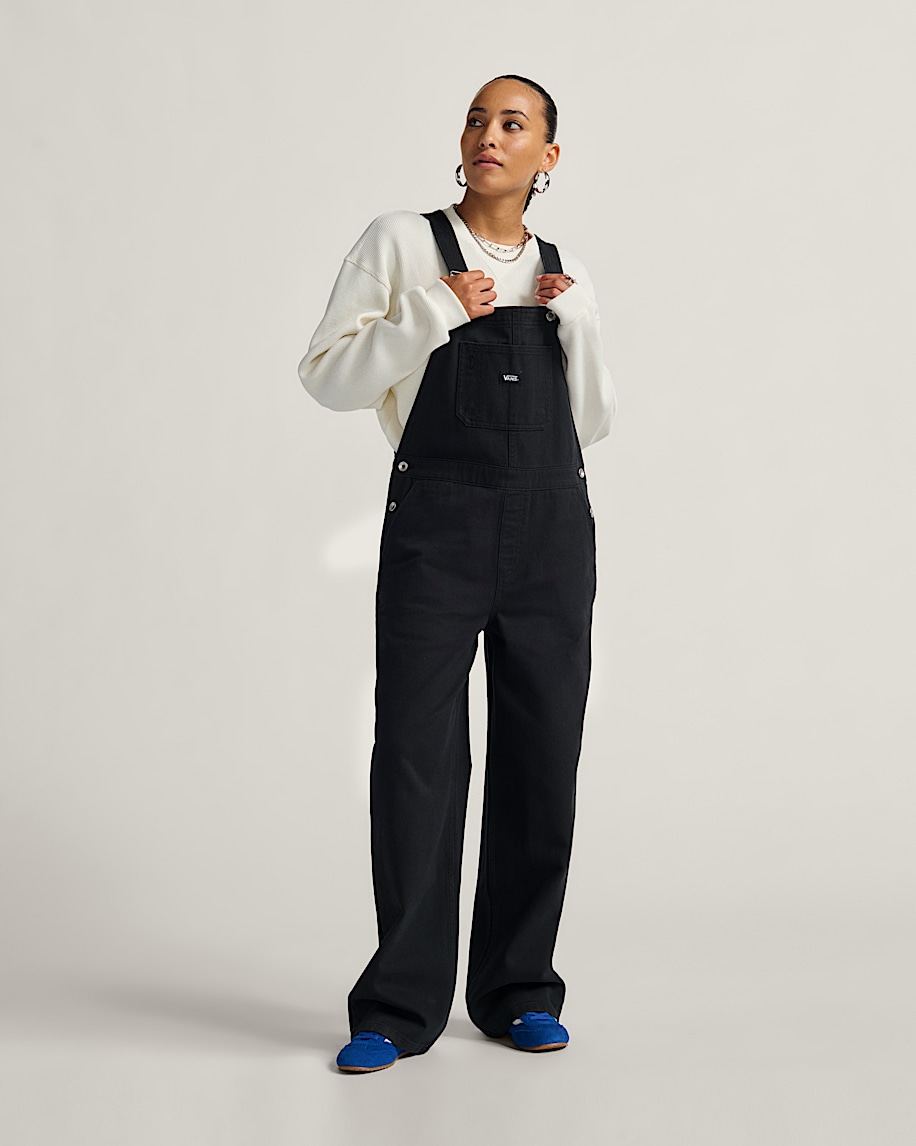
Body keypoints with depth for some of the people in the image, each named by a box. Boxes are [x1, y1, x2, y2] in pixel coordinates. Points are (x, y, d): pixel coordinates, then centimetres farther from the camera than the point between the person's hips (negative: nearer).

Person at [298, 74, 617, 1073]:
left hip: (551, 530, 3)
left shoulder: (567, 273, 17)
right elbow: (328, 377, 0)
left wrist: (574, 319, 1)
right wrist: (436, 315, -9)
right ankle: (398, 1008, 3)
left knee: (543, 756, 4)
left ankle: (519, 991, 16)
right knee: (416, 751, -6)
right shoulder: (401, 243, 7)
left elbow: (593, 421, 14)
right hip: (436, 522, -3)